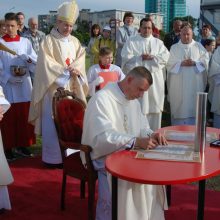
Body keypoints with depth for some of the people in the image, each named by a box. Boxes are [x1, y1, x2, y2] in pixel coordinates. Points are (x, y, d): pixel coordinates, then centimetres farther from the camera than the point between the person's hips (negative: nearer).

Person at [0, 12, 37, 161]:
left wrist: (28, 59, -17)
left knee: (24, 116, 7)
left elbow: (35, 62, 3)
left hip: (24, 85, 3)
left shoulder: (25, 42, 7)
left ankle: (22, 145, 21)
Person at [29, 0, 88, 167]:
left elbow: (80, 61, 6)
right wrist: (67, 70, -16)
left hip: (72, 87, 5)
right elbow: (47, 64, -12)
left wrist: (76, 70, -16)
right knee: (54, 123, -4)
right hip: (54, 87, -5)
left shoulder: (75, 42, 14)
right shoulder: (48, 41, -3)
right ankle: (53, 157, 3)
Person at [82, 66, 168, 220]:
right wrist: (136, 142, -35)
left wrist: (150, 135, -10)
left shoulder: (133, 100, 9)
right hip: (104, 156, -7)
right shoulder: (102, 99, -18)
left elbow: (141, 126, 15)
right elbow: (103, 137, -28)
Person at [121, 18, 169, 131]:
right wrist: (141, 58, -11)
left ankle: (154, 132, 14)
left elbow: (165, 57, 1)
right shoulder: (131, 41, 8)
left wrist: (151, 56, -10)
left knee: (155, 107, 4)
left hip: (155, 79, 3)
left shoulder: (158, 42, 15)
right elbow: (126, 58, -5)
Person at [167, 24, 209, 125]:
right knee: (179, 106, -1)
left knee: (194, 105, -1)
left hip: (195, 83, 0)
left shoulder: (198, 46, 11)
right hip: (178, 84, 0)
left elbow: (205, 60, 5)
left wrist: (195, 63, -12)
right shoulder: (174, 47, 10)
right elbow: (169, 63, 1)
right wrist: (181, 63, -15)